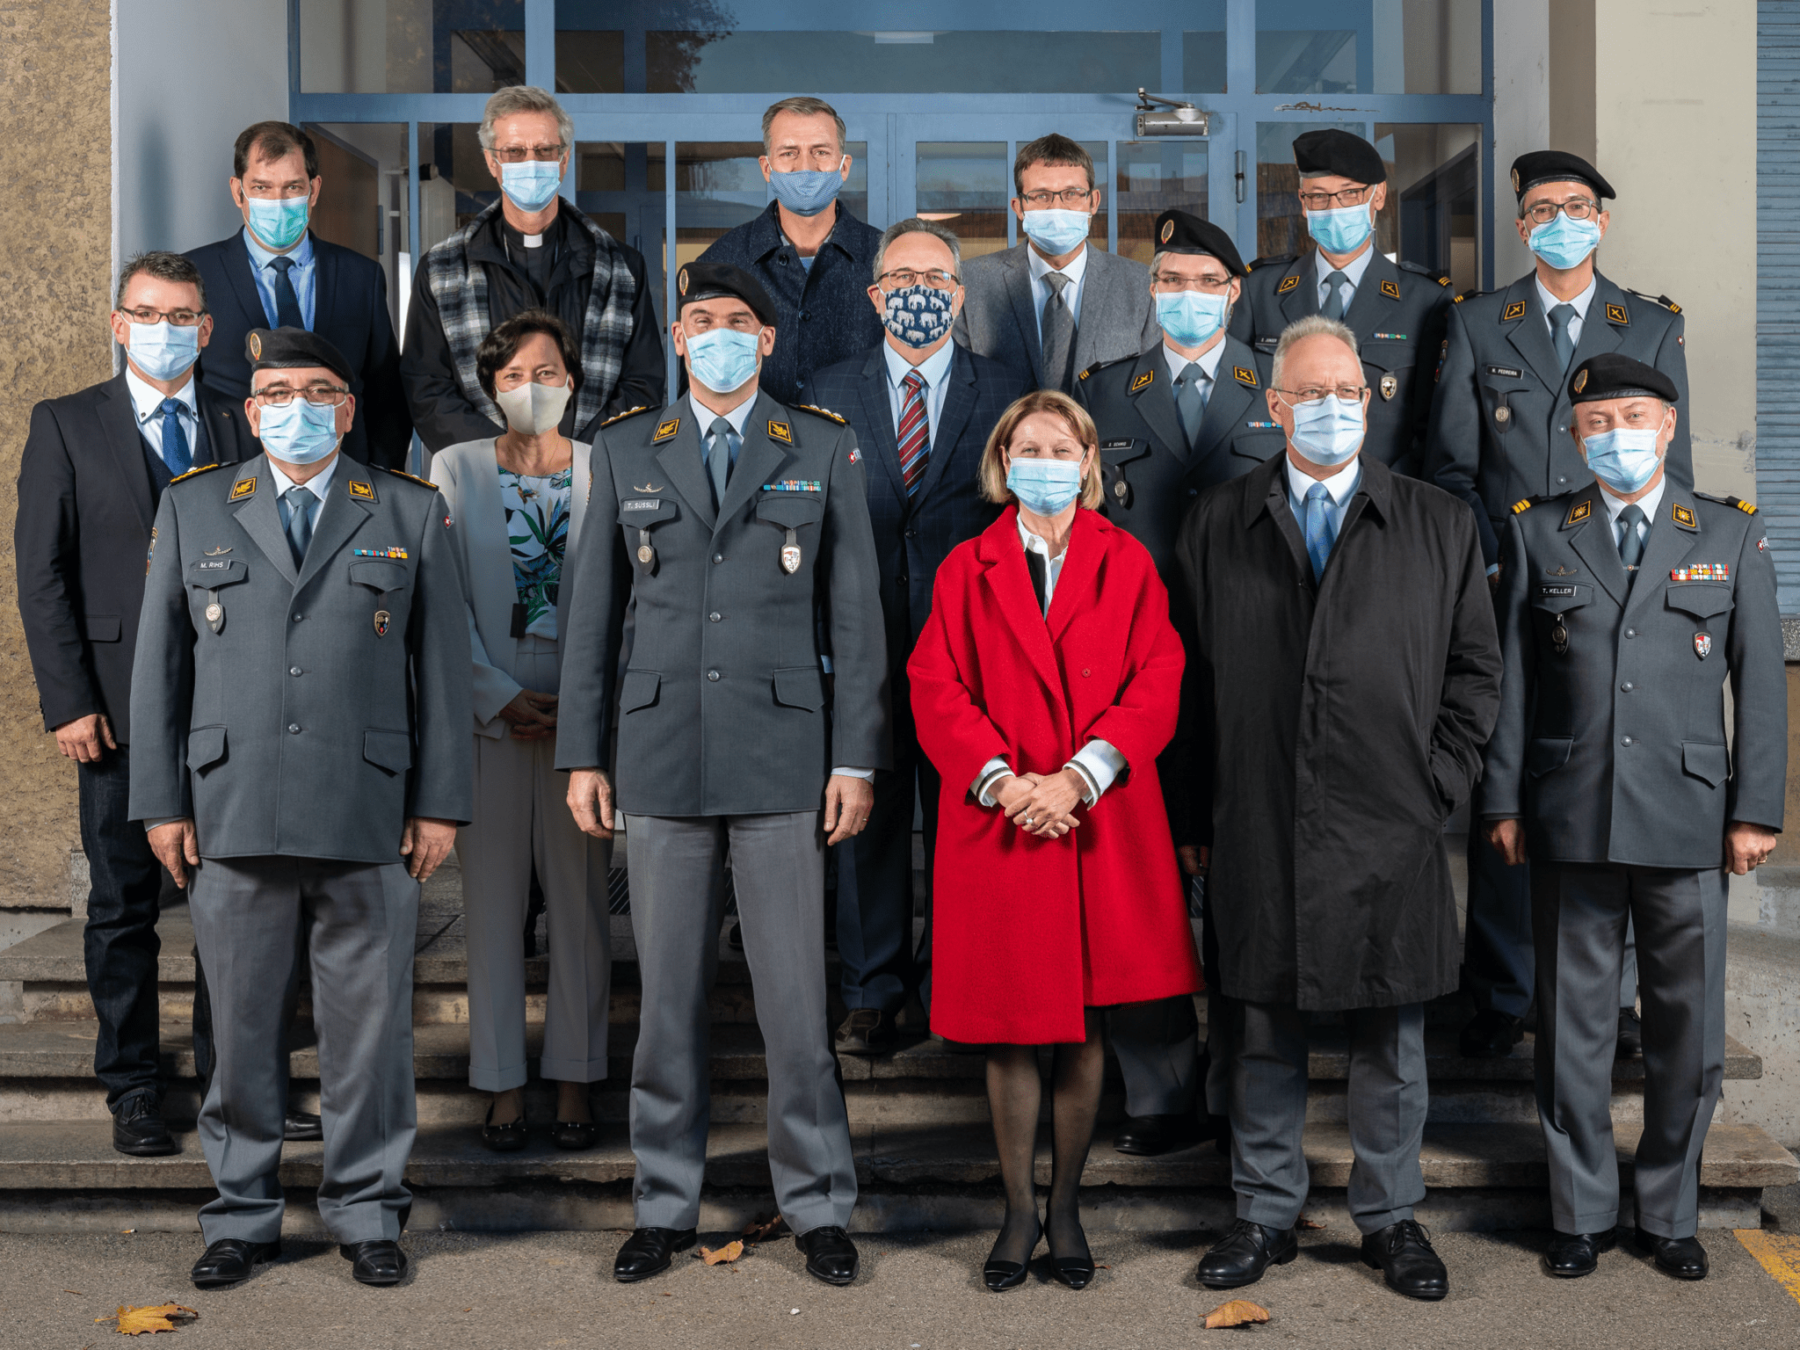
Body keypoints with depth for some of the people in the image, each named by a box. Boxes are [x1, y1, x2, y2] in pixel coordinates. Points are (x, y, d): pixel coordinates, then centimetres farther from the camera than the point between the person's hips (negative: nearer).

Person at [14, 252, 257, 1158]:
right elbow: (42, 573, 1)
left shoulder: (242, 431, 11)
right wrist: (69, 702, -7)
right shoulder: (66, 426, 6)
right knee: (123, 903, 4)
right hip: (121, 702, -1)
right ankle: (132, 1091, 15)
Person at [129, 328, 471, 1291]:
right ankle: (242, 1216, 20)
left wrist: (441, 804, 1)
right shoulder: (191, 510, 12)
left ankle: (367, 1213, 18)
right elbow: (158, 663, 10)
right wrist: (161, 803, 3)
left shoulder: (413, 515, 9)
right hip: (231, 816, 1)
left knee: (368, 1025, 4)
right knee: (241, 1028, 6)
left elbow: (444, 665, 7)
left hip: (369, 816, -1)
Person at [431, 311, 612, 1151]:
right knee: (493, 899, 3)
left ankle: (574, 1082, 13)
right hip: (489, 708, 0)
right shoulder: (455, 469, 6)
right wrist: (501, 698, -8)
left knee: (580, 897, 3)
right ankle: (503, 1086, 12)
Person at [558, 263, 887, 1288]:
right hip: (662, 752, 2)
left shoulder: (824, 449, 5)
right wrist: (583, 755, 5)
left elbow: (855, 613, 3)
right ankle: (667, 1207, 19)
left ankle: (820, 1207, 13)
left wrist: (858, 760, -3)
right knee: (668, 992, 7)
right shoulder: (628, 451, 9)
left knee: (796, 992, 1)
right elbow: (595, 609, 10)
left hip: (782, 751, -1)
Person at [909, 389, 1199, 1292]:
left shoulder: (1126, 564, 7)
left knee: (1084, 1023, 5)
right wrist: (1001, 780, -14)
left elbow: (1155, 685, -2)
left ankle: (1067, 1206, 19)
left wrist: (1077, 778, -13)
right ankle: (1019, 1209, 17)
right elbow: (936, 688, 0)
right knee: (1007, 1029, 4)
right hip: (996, 822, 0)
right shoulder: (967, 569, 7)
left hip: (1101, 823, 0)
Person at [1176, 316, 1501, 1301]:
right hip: (1256, 830, 0)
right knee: (1261, 1033, 8)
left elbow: (1475, 668, 9)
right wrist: (1198, 815, 1)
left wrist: (1436, 783, -1)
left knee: (1392, 1036, 9)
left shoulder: (1438, 525, 8)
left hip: (1389, 829, 0)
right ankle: (1265, 1214, 22)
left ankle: (1390, 1218, 24)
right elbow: (1191, 677, 6)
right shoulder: (1217, 526, 8)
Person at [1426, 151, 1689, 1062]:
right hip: (1504, 596, 0)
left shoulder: (1655, 328, 11)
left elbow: (1672, 465, 10)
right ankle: (1500, 998, 11)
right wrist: (1489, 564, -4)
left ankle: (1614, 996, 13)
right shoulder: (1476, 324, 10)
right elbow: (1451, 462, 8)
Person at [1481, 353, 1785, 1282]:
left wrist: (1756, 809, -1)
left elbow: (1759, 678, 5)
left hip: (1688, 820, 0)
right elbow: (1512, 675, 6)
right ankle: (1581, 1213, 20)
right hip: (1570, 820, 0)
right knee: (1573, 1022, 6)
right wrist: (1504, 802, 2)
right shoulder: (1537, 533, 8)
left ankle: (1669, 1214, 22)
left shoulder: (1732, 536, 7)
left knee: (1688, 1028, 6)